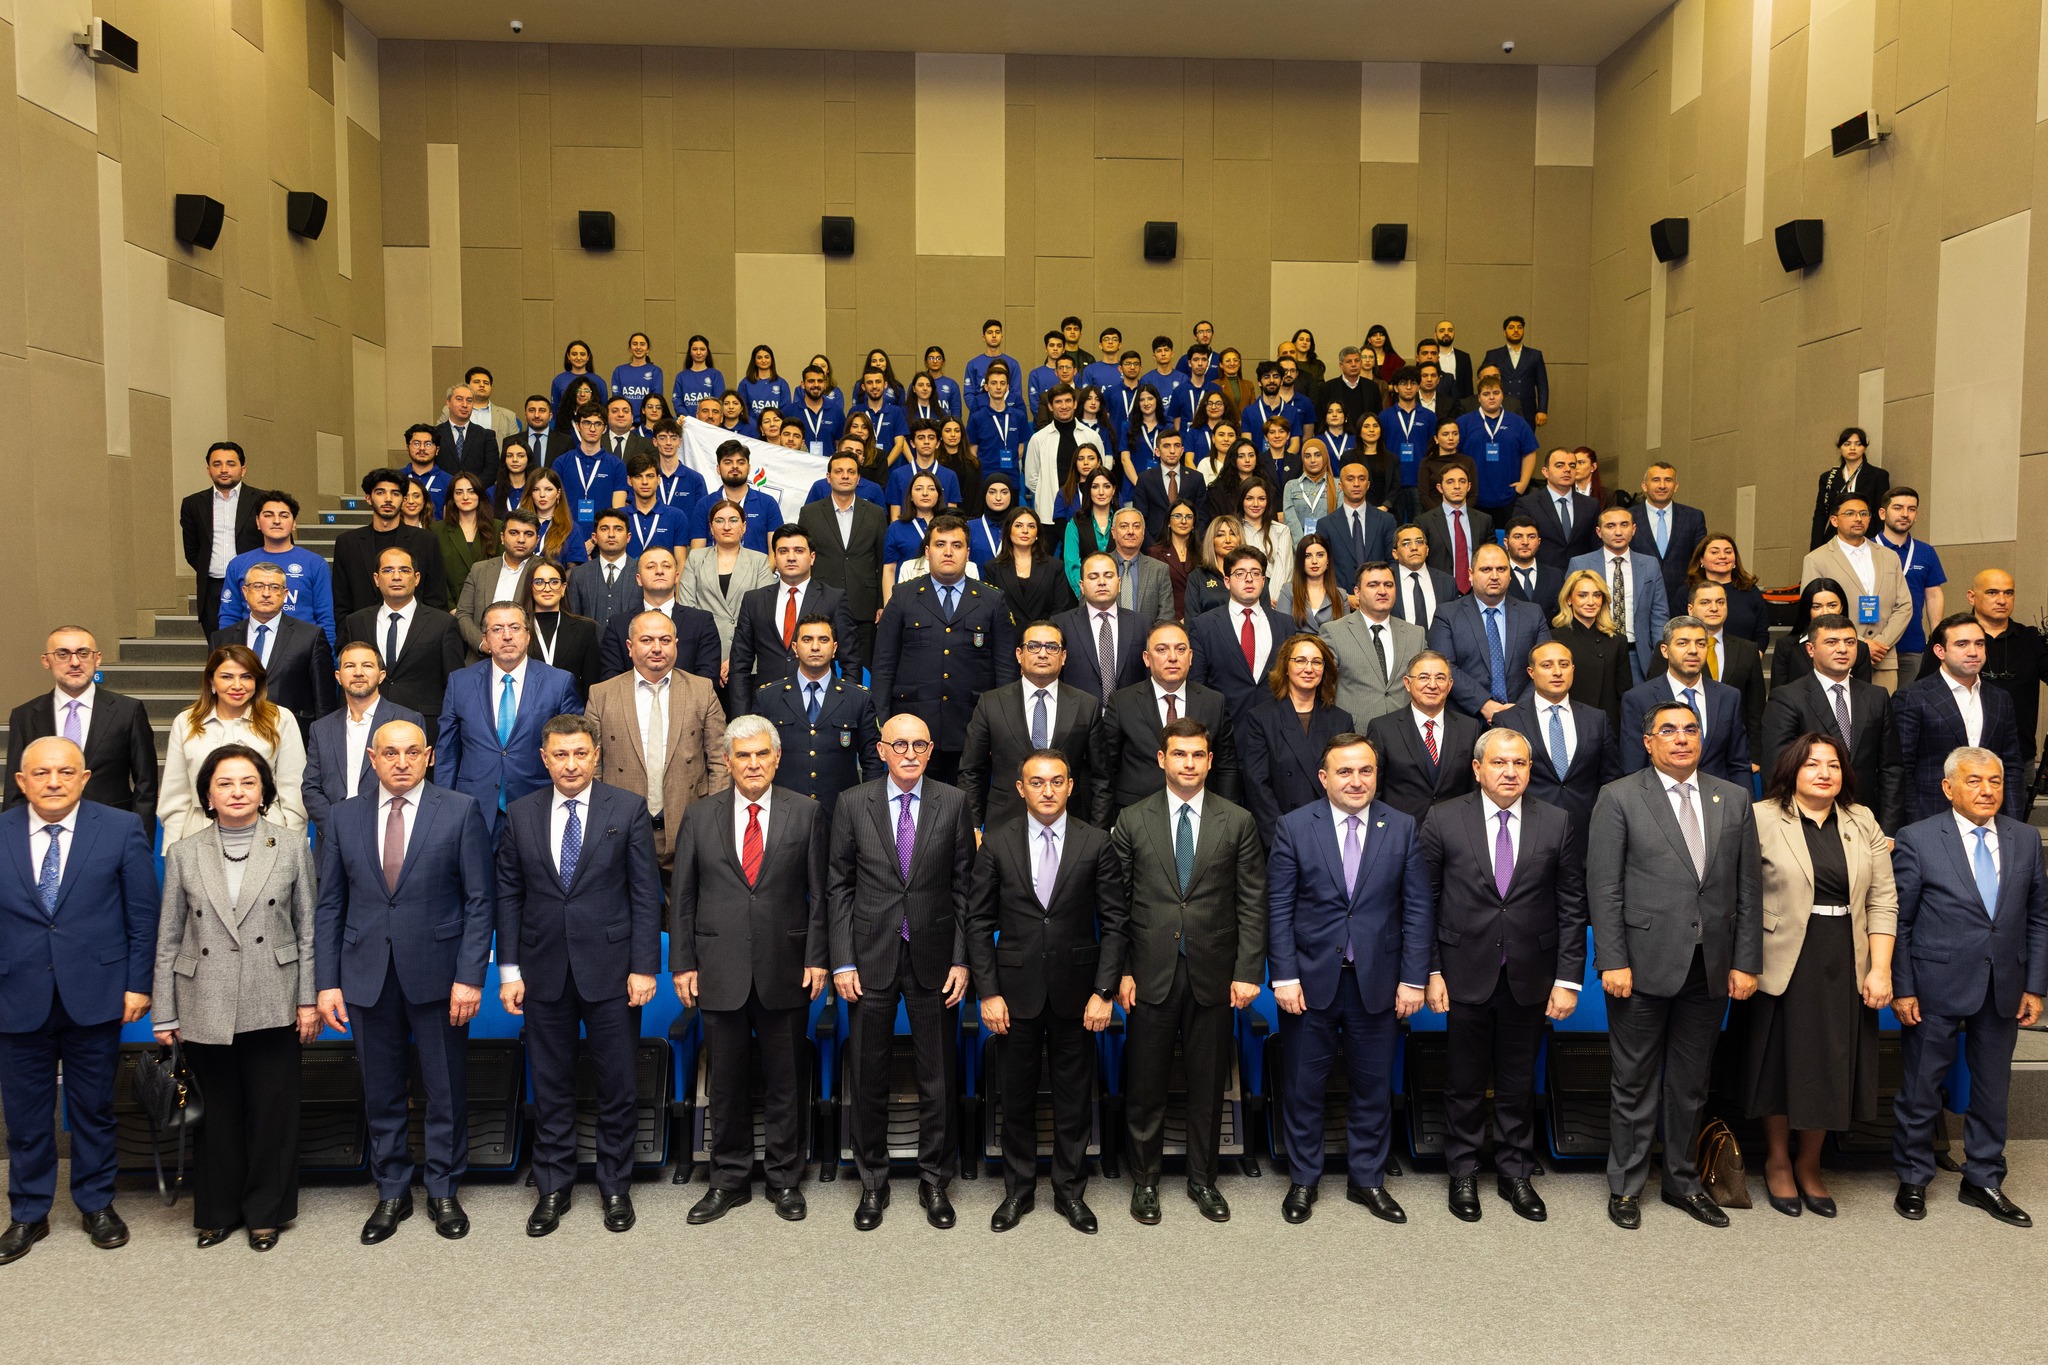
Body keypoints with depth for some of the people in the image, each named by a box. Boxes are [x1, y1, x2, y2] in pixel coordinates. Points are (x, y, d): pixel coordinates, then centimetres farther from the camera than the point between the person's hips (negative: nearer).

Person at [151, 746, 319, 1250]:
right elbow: (168, 939, 6)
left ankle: (266, 1212, 22)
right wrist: (164, 1015, 3)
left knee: (273, 1113, 5)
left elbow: (308, 928, 3)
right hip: (205, 1008, 1)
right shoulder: (183, 854, 4)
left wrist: (309, 1000, -1)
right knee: (216, 1114, 9)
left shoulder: (292, 846, 2)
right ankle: (217, 1212, 27)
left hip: (272, 1006, -1)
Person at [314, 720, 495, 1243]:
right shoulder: (346, 816, 5)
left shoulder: (461, 811, -3)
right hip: (367, 974, 2)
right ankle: (392, 1192, 29)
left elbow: (480, 900, -5)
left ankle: (444, 1190, 26)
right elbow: (329, 906, 7)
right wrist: (327, 982, 0)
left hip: (437, 973, -2)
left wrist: (470, 976, -12)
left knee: (446, 1090, 8)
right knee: (381, 1092, 12)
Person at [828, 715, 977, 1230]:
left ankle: (934, 1180, 25)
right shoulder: (852, 804, 1)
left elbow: (963, 886, 1)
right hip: (872, 956, 0)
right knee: (868, 1077, 9)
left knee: (939, 1077, 8)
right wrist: (842, 962, -3)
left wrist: (962, 959, -3)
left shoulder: (954, 802, 0)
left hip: (934, 957, 0)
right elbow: (840, 887, 2)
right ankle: (873, 1182, 26)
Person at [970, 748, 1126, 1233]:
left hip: (1075, 989, 0)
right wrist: (988, 992, -6)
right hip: (1016, 988, 0)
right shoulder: (997, 842, -2)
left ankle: (1069, 1190, 27)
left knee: (1074, 1096, 11)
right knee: (1017, 1094, 12)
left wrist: (1104, 991, -7)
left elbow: (1114, 922, -1)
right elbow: (979, 921, 0)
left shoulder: (1095, 843, -3)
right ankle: (1018, 1189, 29)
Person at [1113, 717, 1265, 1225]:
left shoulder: (1238, 822, 2)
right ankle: (1144, 1180, 24)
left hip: (1212, 974, 1)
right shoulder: (1132, 821, 2)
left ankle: (1203, 1179, 28)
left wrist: (1248, 972, -5)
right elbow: (1117, 902, 1)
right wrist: (1120, 971, -4)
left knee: (1207, 1084, 11)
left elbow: (1252, 903, 1)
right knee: (1145, 1084, 8)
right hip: (1150, 974, 0)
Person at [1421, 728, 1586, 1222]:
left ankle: (1515, 1173, 30)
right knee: (1465, 1082, 11)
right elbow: (1425, 902, -2)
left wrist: (1568, 978, -3)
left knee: (1519, 1083, 13)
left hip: (1529, 977, 1)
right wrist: (1430, 970, -6)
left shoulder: (1556, 823, -1)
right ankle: (1463, 1173, 27)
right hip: (1466, 974, -1)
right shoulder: (1444, 821, -5)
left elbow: (1571, 907, 1)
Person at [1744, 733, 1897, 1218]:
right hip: (1785, 962, -4)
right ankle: (1778, 1162, 27)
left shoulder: (1863, 823, 7)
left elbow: (1882, 900, 5)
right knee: (1781, 1060, 8)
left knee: (1832, 1066, 10)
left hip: (1845, 967, 4)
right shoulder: (1762, 819, -6)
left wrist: (1880, 969, -3)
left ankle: (1810, 1166, 29)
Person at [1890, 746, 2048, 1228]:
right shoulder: (1917, 839, -7)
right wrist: (1901, 988, -9)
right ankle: (1913, 1179, 23)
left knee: (1992, 1089, 14)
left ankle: (1983, 1180, 30)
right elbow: (1898, 920, -6)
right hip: (1937, 987, -4)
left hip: (2003, 988, 4)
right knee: (1921, 1088, 7)